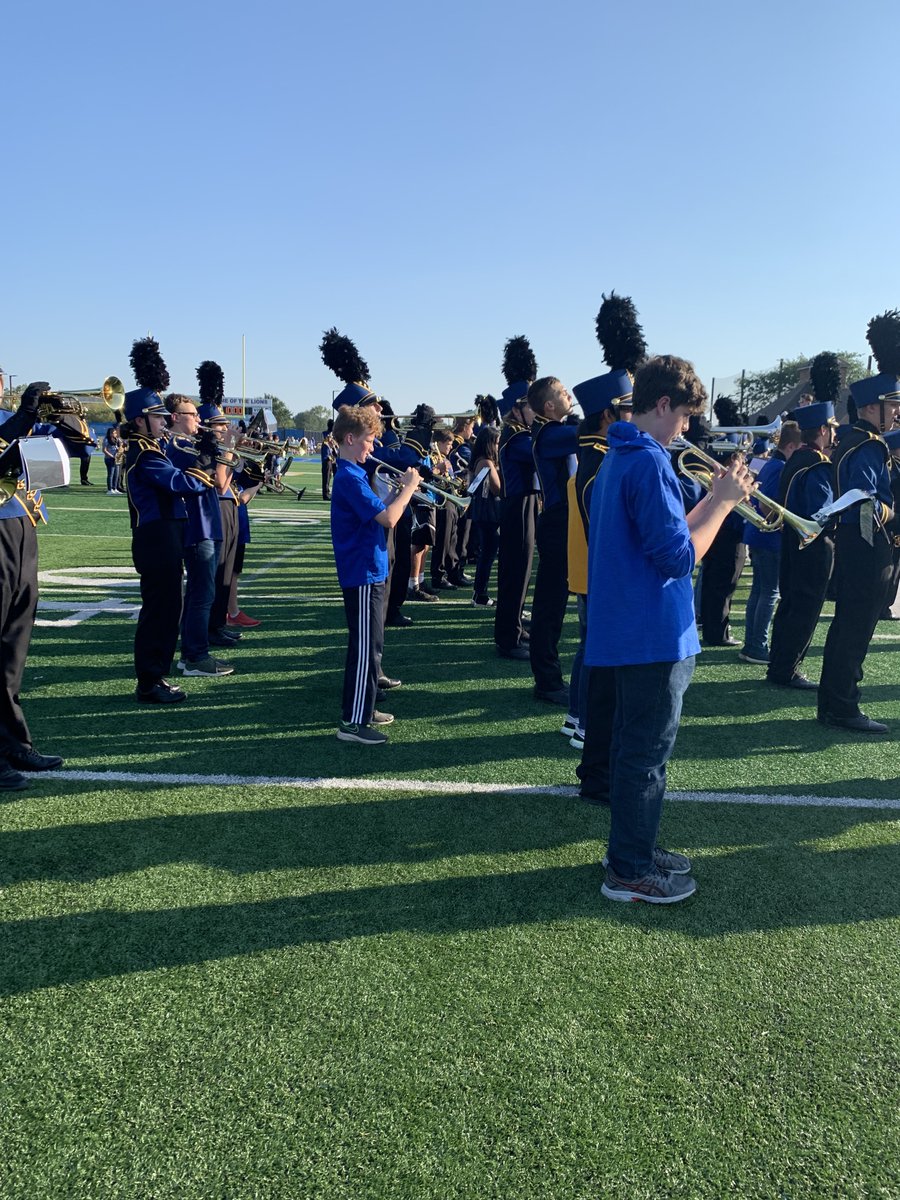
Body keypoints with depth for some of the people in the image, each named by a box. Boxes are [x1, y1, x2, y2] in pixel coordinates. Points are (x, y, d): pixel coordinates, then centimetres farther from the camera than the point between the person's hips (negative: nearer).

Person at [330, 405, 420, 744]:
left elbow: (378, 513, 17)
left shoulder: (352, 474, 14)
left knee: (368, 645, 17)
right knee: (366, 647, -6)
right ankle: (352, 723, -1)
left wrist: (399, 491, 4)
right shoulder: (349, 478, -18)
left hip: (368, 571, 10)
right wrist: (409, 487, -13)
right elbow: (389, 518, -25)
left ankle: (362, 708, 28)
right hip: (363, 573, -10)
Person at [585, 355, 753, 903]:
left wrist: (717, 499, 9)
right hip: (656, 635, -10)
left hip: (632, 629, 10)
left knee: (637, 746, 19)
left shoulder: (621, 456, 13)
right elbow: (679, 558, -22)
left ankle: (632, 848, 33)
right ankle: (631, 872, 14)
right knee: (648, 753, 1)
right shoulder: (649, 463, -19)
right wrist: (723, 502, -12)